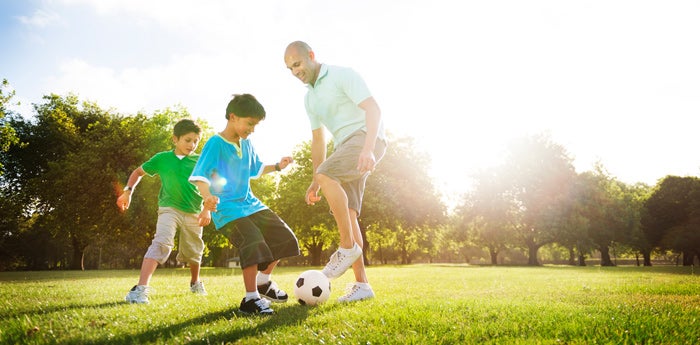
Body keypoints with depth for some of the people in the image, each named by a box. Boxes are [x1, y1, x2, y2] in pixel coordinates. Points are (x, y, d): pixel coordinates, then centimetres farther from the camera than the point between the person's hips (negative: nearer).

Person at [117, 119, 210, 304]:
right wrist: (128, 191, 0)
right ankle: (140, 289, -31)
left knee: (193, 252, 17)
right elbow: (138, 172, 12)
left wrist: (207, 209, -13)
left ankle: (195, 283, 44)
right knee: (161, 243, -25)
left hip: (194, 213, 2)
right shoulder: (162, 158, -1)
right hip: (169, 209, -2)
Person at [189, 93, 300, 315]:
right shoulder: (215, 144, -13)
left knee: (285, 239, 7)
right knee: (254, 244, -27)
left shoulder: (246, 144, 11)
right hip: (228, 209, -8)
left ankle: (263, 281, 25)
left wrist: (277, 166, 14)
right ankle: (250, 299, -12)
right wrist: (208, 196, -40)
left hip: (250, 204, 9)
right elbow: (200, 176, -22)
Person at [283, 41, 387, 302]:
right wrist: (314, 183, 18)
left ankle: (348, 247, -19)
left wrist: (367, 149, -32)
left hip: (366, 138, -8)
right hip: (345, 146, 8)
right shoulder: (309, 98, 19)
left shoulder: (343, 75, -5)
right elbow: (317, 140, 23)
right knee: (346, 215, -3)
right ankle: (361, 284, 0)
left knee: (327, 175, -31)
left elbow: (373, 109, -17)